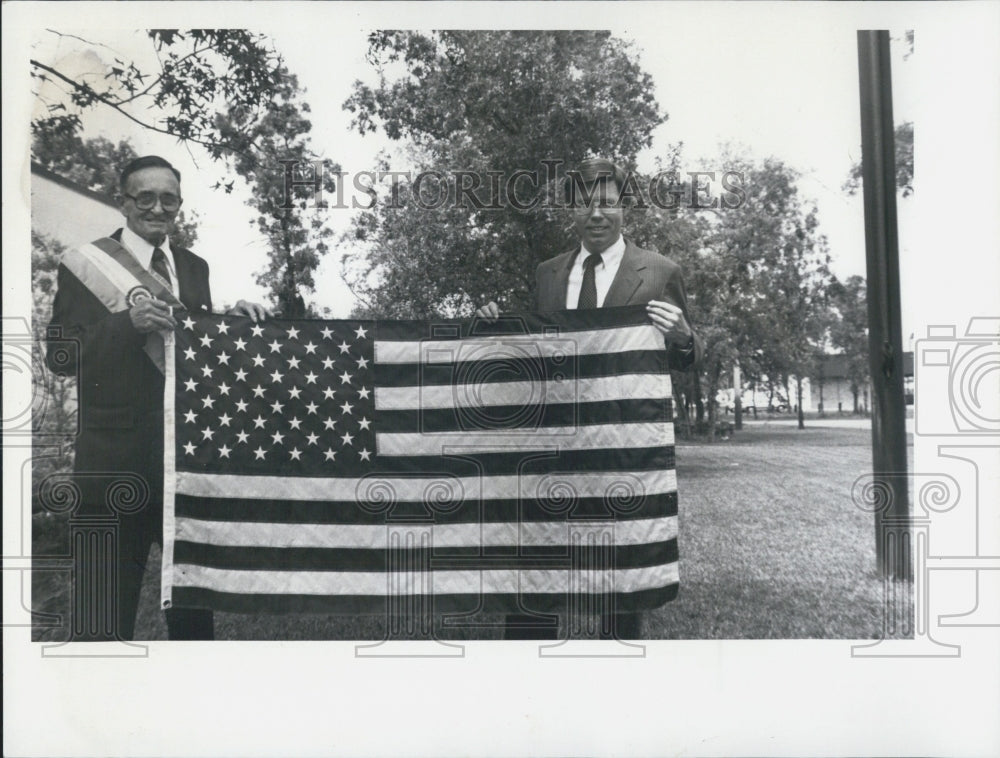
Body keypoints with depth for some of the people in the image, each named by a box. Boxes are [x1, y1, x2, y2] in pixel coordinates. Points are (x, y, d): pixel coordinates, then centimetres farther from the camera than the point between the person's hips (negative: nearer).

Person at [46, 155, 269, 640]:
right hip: (116, 450, -4)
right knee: (109, 585, 6)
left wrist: (230, 323, -9)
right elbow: (60, 355, -9)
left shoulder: (195, 268, 10)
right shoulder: (84, 263, -4)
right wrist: (129, 323, -23)